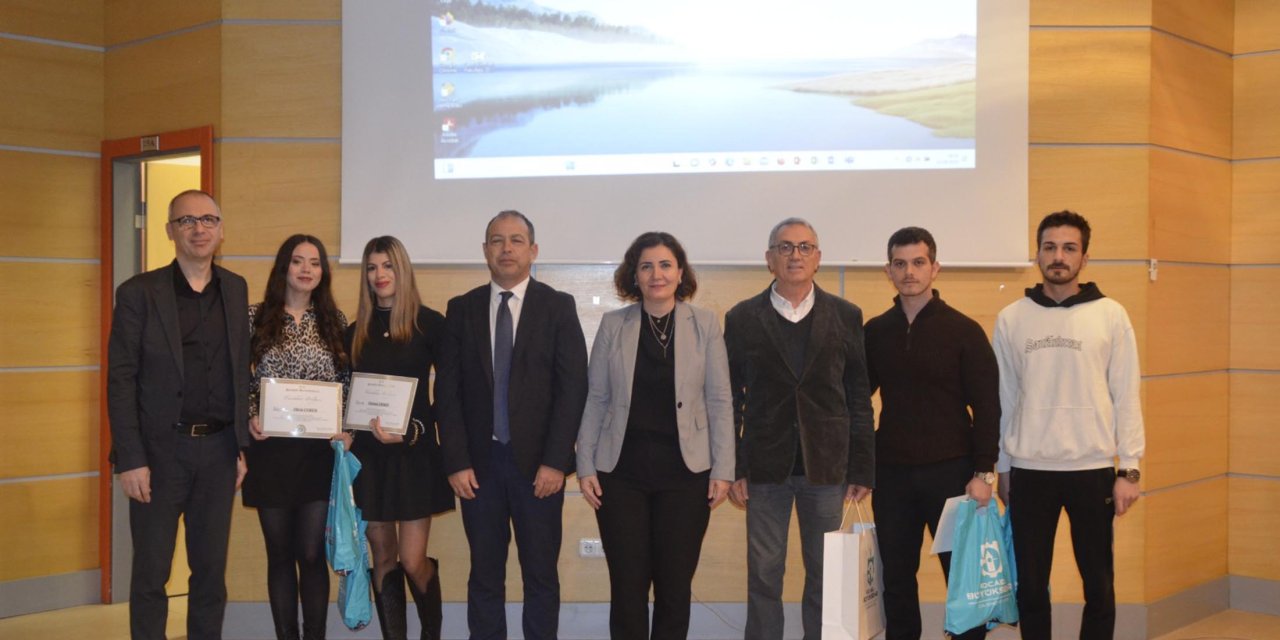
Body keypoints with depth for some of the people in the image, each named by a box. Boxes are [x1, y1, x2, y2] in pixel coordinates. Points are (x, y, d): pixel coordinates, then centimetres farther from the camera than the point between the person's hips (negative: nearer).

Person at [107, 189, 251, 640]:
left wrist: (243, 445, 5)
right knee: (151, 573, 6)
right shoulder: (139, 293, -3)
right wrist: (130, 459, -12)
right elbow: (121, 380, -6)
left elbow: (241, 372, 9)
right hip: (160, 449, -3)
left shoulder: (235, 290, 8)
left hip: (219, 449, 3)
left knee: (211, 569, 12)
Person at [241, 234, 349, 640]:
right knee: (280, 553, 8)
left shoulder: (334, 320, 6)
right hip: (270, 449, 0)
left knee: (312, 553, 0)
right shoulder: (257, 318, 2)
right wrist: (250, 417, -11)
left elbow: (347, 383, 9)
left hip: (319, 450, 0)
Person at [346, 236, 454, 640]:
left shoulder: (429, 324, -3)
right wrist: (366, 425, -7)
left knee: (412, 560, -5)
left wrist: (414, 430, -17)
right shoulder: (357, 331, 9)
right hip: (369, 455, 4)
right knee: (383, 558, 8)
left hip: (415, 454, -4)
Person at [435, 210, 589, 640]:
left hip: (538, 463, -1)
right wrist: (456, 462, -5)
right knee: (484, 574, 8)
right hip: (479, 461, 2)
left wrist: (555, 461, -11)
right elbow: (448, 390, 3)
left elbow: (572, 387, -4)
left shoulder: (558, 307, 1)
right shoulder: (462, 309, 7)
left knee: (541, 574, 5)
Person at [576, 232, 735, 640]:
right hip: (622, 472, 0)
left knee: (676, 585, 7)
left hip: (685, 472, 0)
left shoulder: (705, 324, 2)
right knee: (627, 586, 4)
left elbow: (720, 402, 1)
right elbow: (595, 400, 5)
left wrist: (723, 470, -3)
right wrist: (585, 466, 0)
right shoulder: (613, 324, 4)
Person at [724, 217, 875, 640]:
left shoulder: (846, 316, 5)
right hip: (765, 464, 0)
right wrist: (732, 468, -3)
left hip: (826, 463, 1)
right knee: (763, 574, 6)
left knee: (826, 574, 9)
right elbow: (730, 400, 3)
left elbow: (859, 397, 4)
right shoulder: (742, 318, 3)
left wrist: (863, 467, 1)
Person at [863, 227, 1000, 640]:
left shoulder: (963, 330, -4)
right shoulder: (875, 331, 5)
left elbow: (987, 406, -5)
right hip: (891, 473, 3)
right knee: (896, 575, 9)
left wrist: (983, 472, -11)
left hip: (949, 470, -3)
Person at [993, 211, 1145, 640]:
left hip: (1093, 470, -1)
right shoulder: (1011, 319, 3)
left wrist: (1129, 469, -3)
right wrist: (1002, 467, 7)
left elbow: (1126, 395, -1)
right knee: (1030, 587, 8)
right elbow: (1003, 398, 7)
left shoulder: (1110, 315, -1)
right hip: (1029, 471, 1)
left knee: (1099, 586, 8)